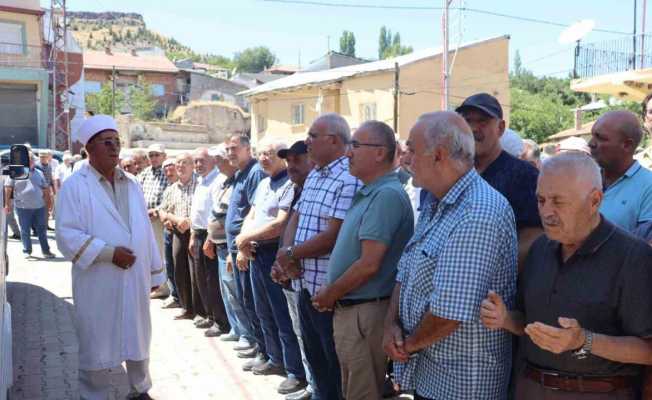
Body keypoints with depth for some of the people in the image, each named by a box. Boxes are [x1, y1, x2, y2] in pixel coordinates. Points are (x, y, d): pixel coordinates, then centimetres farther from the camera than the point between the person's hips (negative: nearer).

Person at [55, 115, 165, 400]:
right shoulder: (74, 186, -7)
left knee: (137, 339, 16)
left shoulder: (132, 185, 11)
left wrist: (155, 271, 11)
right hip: (99, 286, -5)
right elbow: (67, 236, -14)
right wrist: (109, 252, -20)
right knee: (98, 345, 5)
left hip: (135, 281, 5)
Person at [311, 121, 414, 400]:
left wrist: (330, 294, -13)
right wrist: (331, 292, 8)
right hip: (349, 308, 10)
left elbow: (369, 265, -25)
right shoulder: (368, 193, 12)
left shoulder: (387, 195, -21)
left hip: (364, 312, -10)